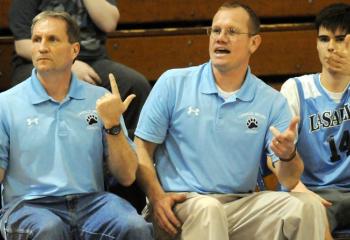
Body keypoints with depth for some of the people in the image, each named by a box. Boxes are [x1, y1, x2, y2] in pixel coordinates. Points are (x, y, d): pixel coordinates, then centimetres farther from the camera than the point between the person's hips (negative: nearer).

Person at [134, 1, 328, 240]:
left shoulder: (272, 102, 7)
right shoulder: (173, 83, 4)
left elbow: (290, 180, 1)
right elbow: (142, 149, 3)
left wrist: (288, 155, -23)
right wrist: (157, 197, -13)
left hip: (242, 203, 3)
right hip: (182, 202, -3)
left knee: (307, 206, -21)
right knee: (207, 209, -38)